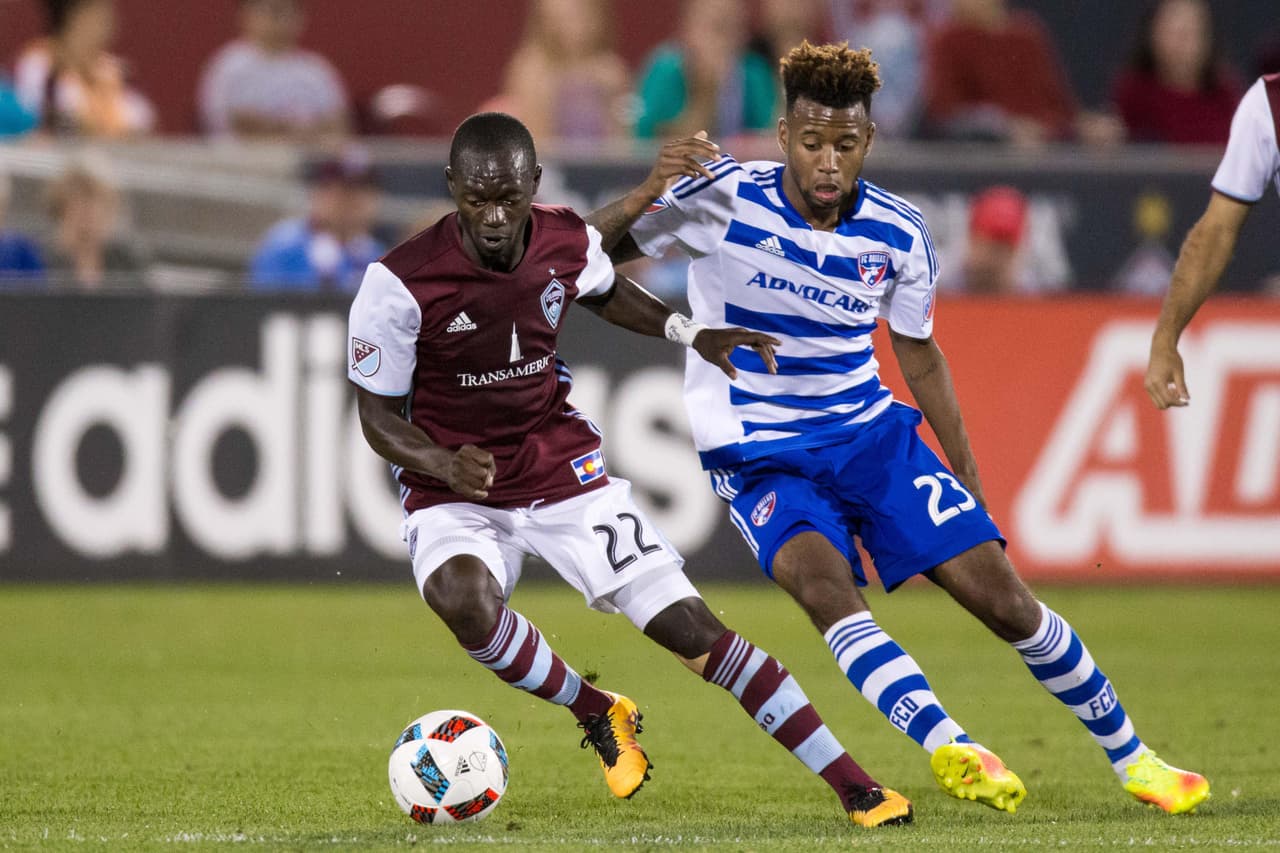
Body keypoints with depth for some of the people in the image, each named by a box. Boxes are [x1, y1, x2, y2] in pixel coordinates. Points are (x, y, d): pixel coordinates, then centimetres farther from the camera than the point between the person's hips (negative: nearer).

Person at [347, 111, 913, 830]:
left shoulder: (569, 242, -8)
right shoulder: (399, 284, -21)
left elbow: (606, 291, 19)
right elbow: (378, 416, -10)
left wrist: (689, 334, 5)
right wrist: (443, 464, -29)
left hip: (563, 469, 2)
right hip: (454, 492, -2)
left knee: (689, 626, -7)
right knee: (463, 598, -35)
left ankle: (855, 786, -2)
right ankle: (598, 714, -5)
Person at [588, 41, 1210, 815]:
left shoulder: (898, 236, -5)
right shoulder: (724, 202, -14)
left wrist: (969, 485, 12)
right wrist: (654, 190, -30)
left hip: (872, 432, 3)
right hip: (759, 455, -3)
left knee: (1003, 597, -2)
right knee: (824, 585, -34)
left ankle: (1131, 758, 15)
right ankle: (951, 750, -45)